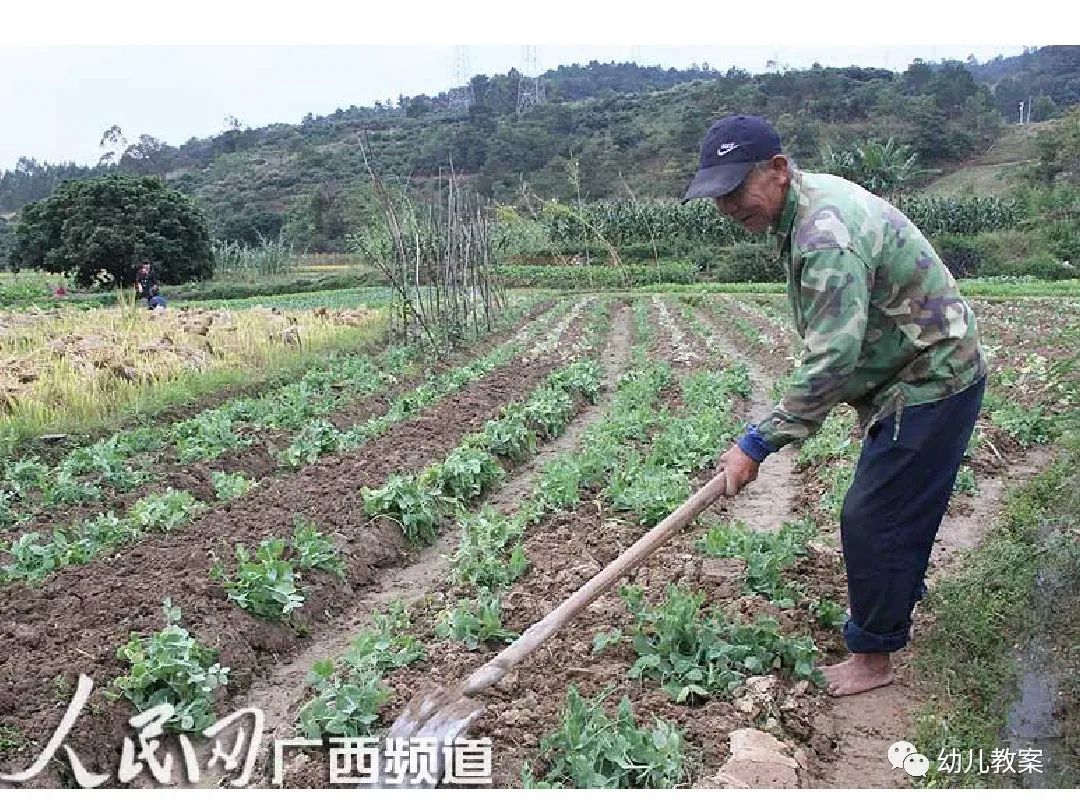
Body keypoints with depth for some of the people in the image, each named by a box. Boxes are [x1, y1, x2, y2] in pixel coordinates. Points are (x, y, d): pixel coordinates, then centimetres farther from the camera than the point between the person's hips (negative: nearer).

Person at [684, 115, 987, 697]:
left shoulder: (827, 236, -31)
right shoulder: (809, 198, 3)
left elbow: (832, 361, -34)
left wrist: (757, 445, -30)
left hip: (931, 383, -10)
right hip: (918, 374, 10)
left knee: (872, 518, -4)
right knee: (899, 506, 25)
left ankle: (872, 657, 12)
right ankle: (901, 597, 47)